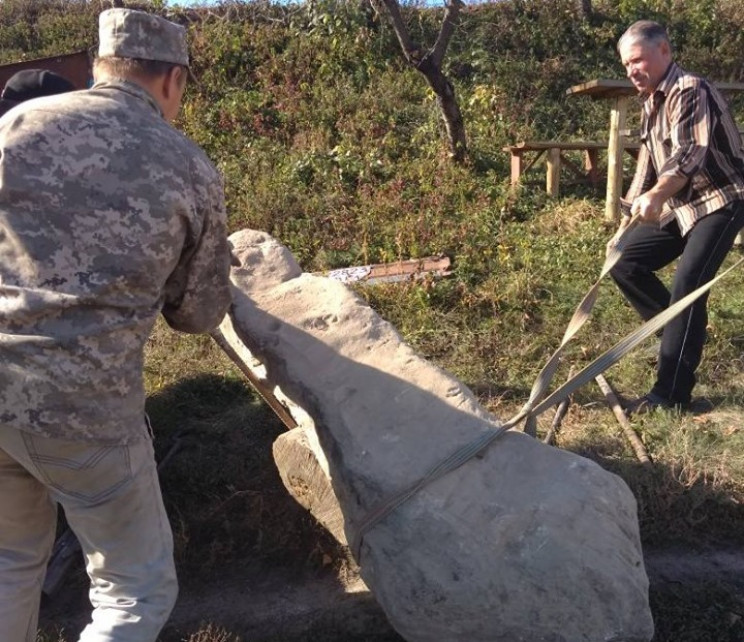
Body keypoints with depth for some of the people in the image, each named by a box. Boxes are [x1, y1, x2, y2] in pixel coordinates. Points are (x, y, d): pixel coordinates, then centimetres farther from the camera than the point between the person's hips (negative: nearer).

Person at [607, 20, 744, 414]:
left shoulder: (689, 91, -17)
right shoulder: (650, 105, 11)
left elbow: (689, 155, -32)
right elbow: (646, 168, 16)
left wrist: (655, 197, -50)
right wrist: (624, 226, 13)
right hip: (681, 206, 9)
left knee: (686, 288, -19)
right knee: (624, 262, 1)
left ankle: (671, 395, -13)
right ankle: (683, 330, 14)